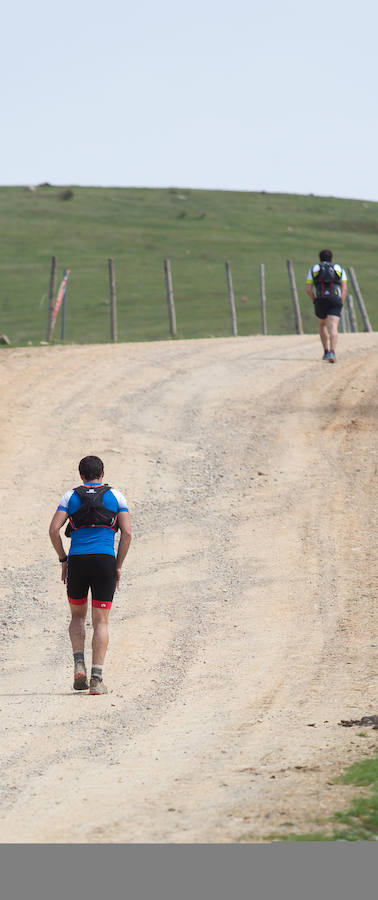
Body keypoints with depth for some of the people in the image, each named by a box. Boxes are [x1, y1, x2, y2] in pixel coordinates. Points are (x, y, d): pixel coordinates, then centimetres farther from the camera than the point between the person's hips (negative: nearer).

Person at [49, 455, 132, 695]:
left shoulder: (70, 497, 11)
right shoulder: (116, 496, 10)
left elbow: (54, 530, 0)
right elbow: (127, 533, 1)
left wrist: (63, 560, 10)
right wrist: (118, 566, 7)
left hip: (77, 561, 1)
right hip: (105, 559, -1)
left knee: (78, 616, 21)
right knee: (101, 621, 2)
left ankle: (79, 665, 0)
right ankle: (96, 679, -8)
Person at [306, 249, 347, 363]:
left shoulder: (314, 270, 18)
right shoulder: (339, 269, 19)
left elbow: (308, 289, 5)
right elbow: (344, 288, 5)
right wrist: (341, 305, 3)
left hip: (320, 301, 1)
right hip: (335, 300, -1)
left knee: (322, 325, 25)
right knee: (333, 328, -11)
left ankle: (326, 352, 21)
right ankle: (332, 352, -31)